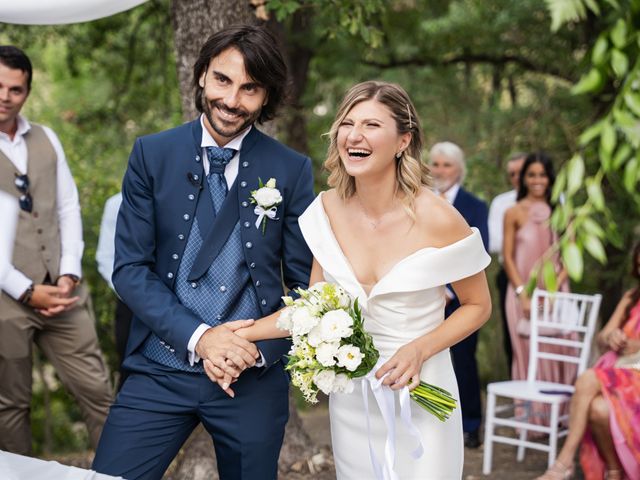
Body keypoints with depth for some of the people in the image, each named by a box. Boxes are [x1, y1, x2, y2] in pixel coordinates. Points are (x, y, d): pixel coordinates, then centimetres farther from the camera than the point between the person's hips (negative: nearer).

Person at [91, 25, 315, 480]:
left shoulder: (292, 170, -1)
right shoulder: (152, 154, 0)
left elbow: (305, 282, 3)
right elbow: (130, 268, -3)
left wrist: (259, 347, -12)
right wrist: (197, 336, -15)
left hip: (256, 375, 0)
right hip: (162, 369, 0)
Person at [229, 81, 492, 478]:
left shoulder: (436, 218, -17)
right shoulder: (329, 209, -5)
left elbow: (478, 306, -4)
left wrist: (420, 349, -18)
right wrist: (241, 334, -6)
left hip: (418, 393, -3)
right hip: (350, 399, 4)